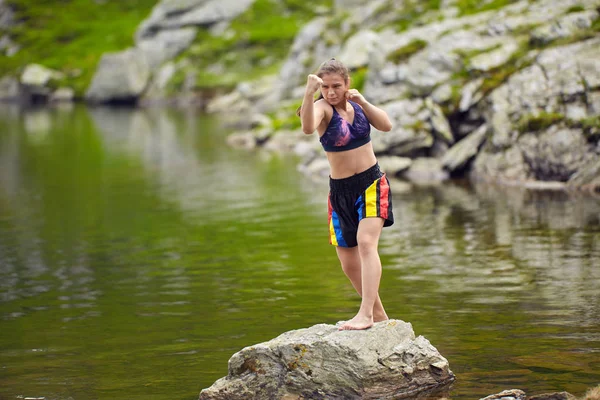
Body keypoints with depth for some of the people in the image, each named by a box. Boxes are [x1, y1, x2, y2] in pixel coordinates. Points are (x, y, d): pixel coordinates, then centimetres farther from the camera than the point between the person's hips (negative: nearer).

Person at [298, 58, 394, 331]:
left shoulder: (356, 102, 1)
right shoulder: (323, 107, -12)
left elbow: (386, 125, -9)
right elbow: (308, 127, -36)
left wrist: (362, 102, -19)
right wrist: (309, 93, -51)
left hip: (372, 184, 0)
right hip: (340, 189, 0)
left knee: (366, 242, -23)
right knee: (349, 265, 8)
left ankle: (366, 314, -28)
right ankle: (379, 314, 28)